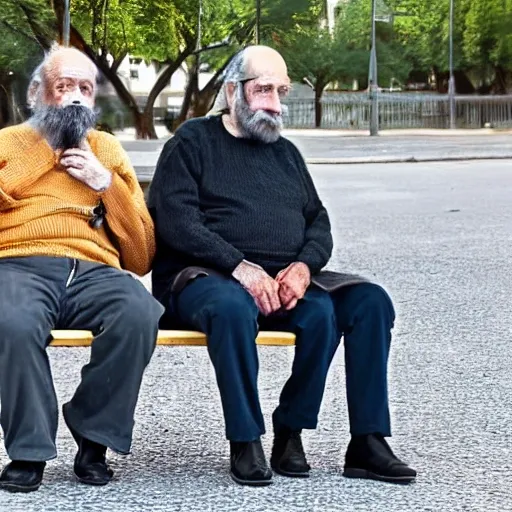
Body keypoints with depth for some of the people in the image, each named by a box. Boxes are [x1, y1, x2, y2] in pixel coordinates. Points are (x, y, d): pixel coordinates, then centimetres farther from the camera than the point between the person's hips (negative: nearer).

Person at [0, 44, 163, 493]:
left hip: (94, 271, 2)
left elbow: (142, 257, 17)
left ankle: (95, 439, -15)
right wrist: (41, 152, 2)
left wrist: (106, 182, 7)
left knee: (139, 313, -34)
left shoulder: (106, 149, 26)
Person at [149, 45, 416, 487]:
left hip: (285, 281, 6)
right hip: (203, 276, -5)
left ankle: (367, 441, -16)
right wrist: (239, 267, -21)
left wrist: (304, 266, -6)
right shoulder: (192, 143, 6)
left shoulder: (285, 152, 24)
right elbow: (174, 219, -9)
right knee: (232, 308, -41)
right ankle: (246, 442, -27)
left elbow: (318, 222, 18)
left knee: (370, 301, -17)